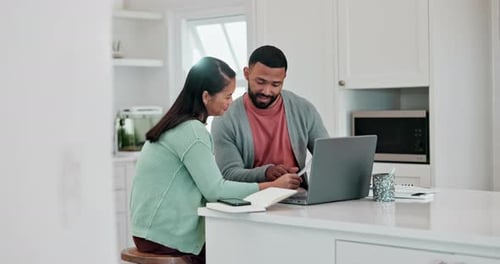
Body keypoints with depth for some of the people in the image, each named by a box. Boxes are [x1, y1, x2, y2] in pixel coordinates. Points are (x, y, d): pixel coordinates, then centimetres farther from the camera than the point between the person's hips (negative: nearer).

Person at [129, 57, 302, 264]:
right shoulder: (192, 130, -18)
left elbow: (207, 182, 11)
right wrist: (272, 186, -15)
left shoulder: (178, 125, 12)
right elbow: (214, 190, -19)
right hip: (165, 237, -9)